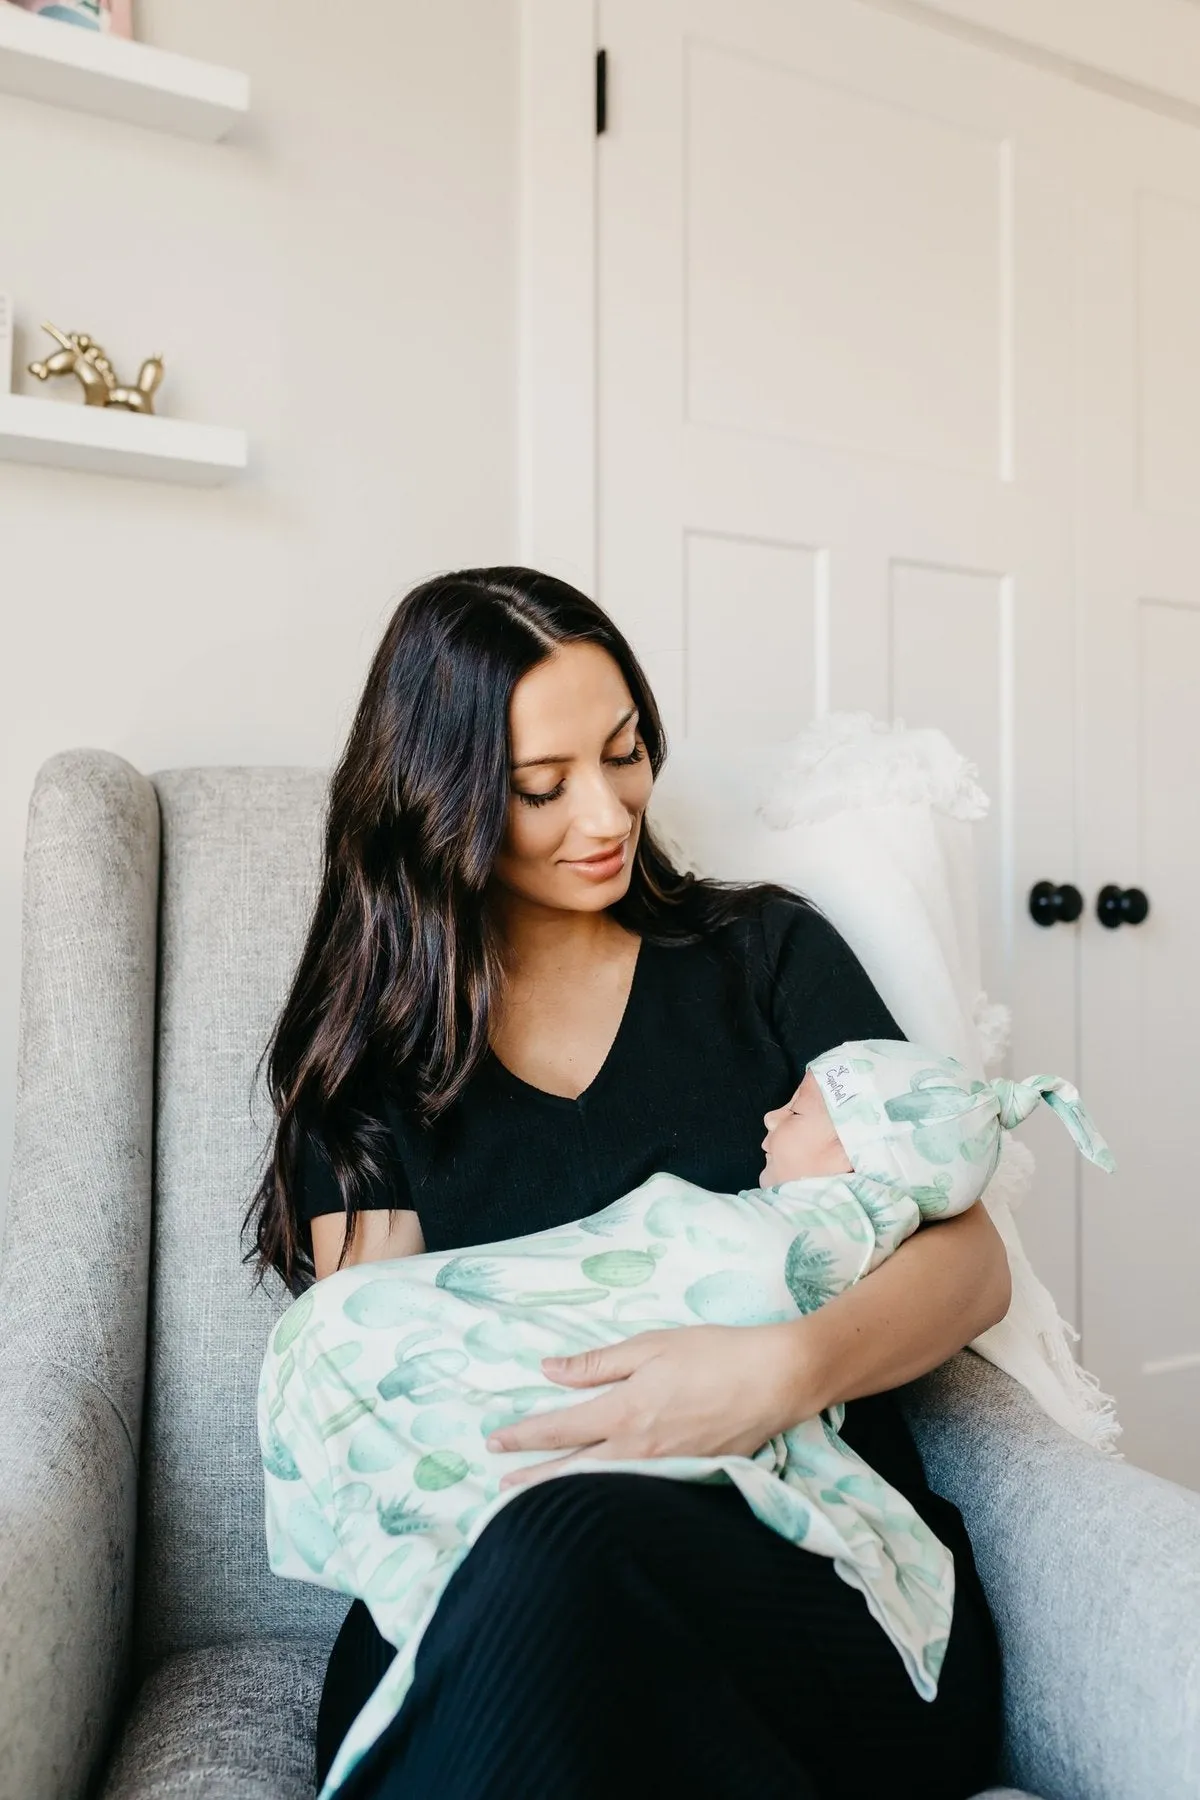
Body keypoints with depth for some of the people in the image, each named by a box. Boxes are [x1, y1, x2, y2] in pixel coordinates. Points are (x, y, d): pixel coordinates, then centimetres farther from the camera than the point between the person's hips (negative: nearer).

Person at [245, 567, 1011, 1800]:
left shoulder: (768, 956, 10)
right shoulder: (369, 1050, 13)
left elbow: (970, 1258, 4)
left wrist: (791, 1368, -18)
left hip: (832, 1570, 1)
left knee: (562, 1545, -35)